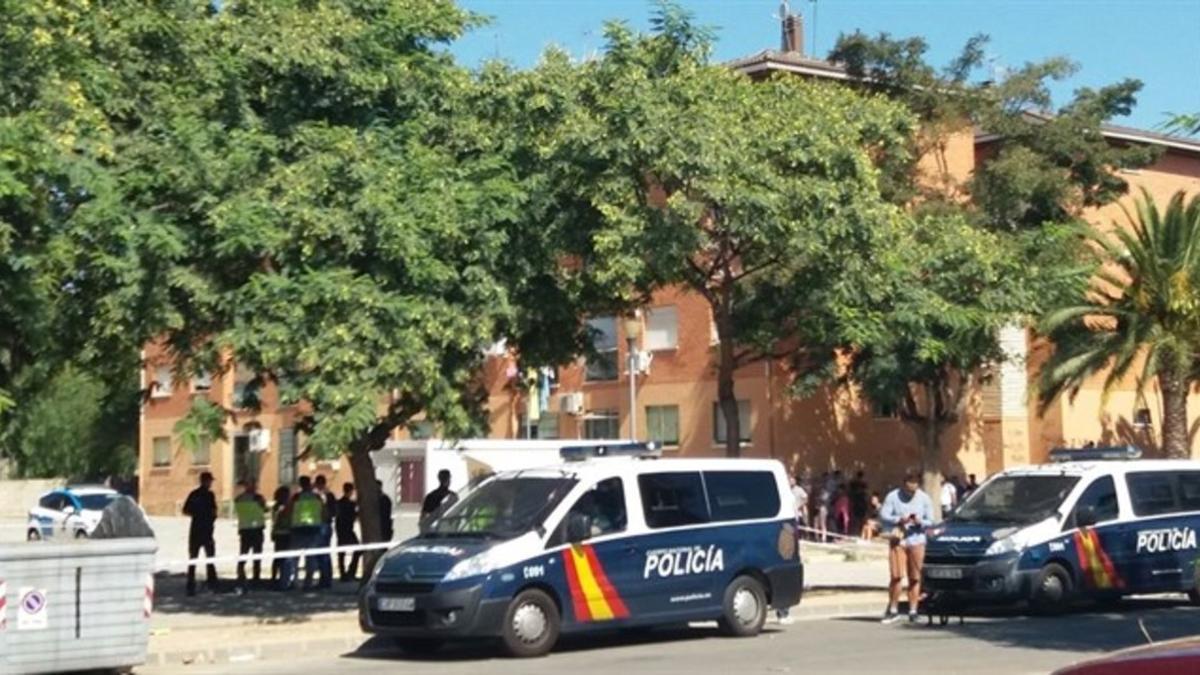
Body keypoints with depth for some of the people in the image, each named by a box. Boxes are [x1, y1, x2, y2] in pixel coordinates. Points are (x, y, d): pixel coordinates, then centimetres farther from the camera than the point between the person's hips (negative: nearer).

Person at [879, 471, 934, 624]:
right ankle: (892, 610, 1)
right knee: (896, 576, -9)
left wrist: (920, 522, -14)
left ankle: (913, 611, 5)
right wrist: (899, 520, -19)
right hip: (897, 541, -2)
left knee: (915, 578, 0)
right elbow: (883, 517, -4)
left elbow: (930, 521, 7)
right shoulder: (893, 497, 1)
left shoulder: (924, 499, 7)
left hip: (917, 541, 2)